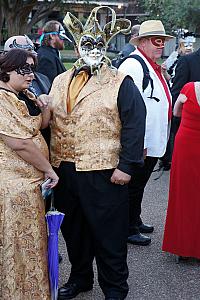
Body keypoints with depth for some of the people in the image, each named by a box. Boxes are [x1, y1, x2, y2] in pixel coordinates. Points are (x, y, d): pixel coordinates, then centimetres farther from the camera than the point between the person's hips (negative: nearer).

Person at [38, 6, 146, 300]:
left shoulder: (121, 84, -5)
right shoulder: (60, 81, 12)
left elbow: (135, 124, -11)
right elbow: (47, 121, 17)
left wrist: (126, 166, -17)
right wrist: (49, 161, 10)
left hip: (104, 173, -5)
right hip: (64, 170, 6)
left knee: (109, 234, 4)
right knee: (72, 228, 18)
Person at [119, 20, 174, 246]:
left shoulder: (152, 66, 15)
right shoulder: (132, 66, -17)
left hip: (153, 143, 9)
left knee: (139, 185, 21)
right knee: (133, 187, 3)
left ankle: (135, 221, 35)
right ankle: (129, 230, 15)